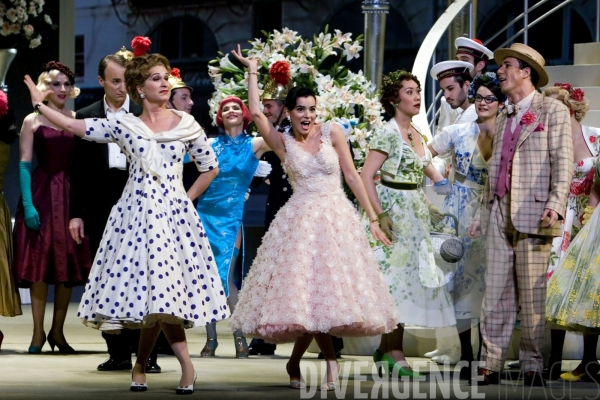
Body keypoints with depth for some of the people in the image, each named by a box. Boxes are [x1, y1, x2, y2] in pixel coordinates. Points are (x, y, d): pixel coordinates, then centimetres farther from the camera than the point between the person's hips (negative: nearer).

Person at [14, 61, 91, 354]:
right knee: (39, 263, -2)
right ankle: (38, 332, 4)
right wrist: (28, 204, -13)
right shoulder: (32, 121, 2)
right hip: (42, 194, -2)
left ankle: (58, 331, 10)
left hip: (70, 196, 2)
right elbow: (24, 164, -3)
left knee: (68, 263, 2)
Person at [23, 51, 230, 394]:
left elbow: (210, 167, 14)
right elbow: (74, 126, 5)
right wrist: (40, 104, 1)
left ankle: (141, 364, 5)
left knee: (159, 292, -8)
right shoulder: (124, 126, 5)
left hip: (173, 213, 0)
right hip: (136, 213, 0)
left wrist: (187, 198, 9)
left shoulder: (187, 125, 6)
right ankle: (186, 365, 3)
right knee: (154, 293, -6)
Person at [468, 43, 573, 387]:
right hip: (500, 215, 6)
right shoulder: (504, 118, 21)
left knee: (533, 294, -4)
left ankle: (533, 367, 2)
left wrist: (556, 204, -20)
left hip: (533, 216, -6)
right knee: (496, 293, 2)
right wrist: (483, 215, 19)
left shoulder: (553, 111, 1)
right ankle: (491, 365, 3)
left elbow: (563, 162, -7)